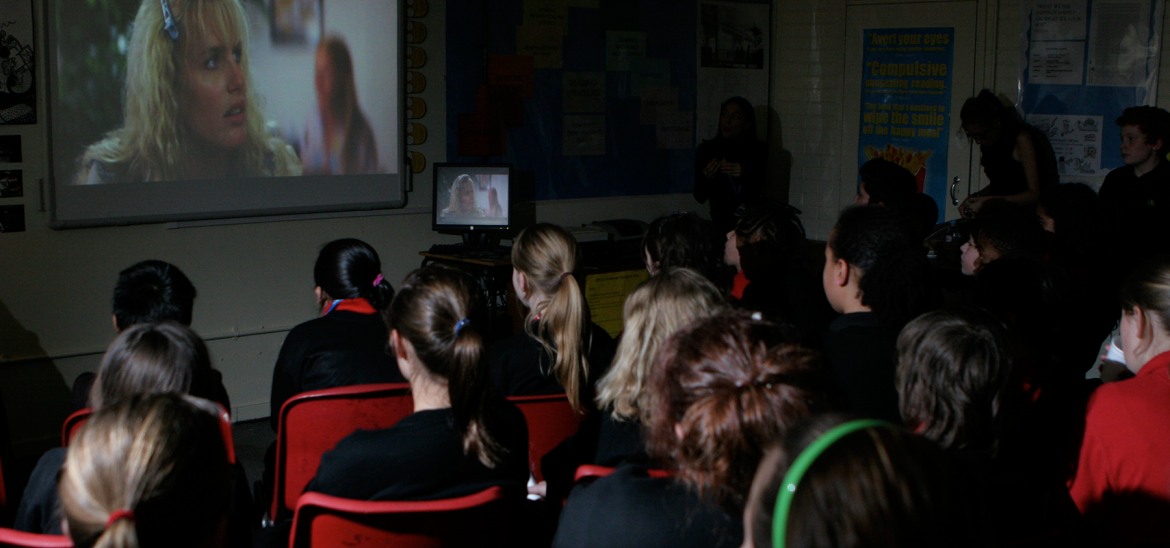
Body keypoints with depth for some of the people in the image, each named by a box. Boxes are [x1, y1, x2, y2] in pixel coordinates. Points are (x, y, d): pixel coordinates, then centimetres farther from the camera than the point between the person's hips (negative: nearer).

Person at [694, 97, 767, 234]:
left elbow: (759, 194, -2)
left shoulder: (758, 150, 1)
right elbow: (700, 197, 0)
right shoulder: (707, 149, 1)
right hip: (721, 224, 0)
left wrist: (744, 175, -19)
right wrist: (707, 178, -18)